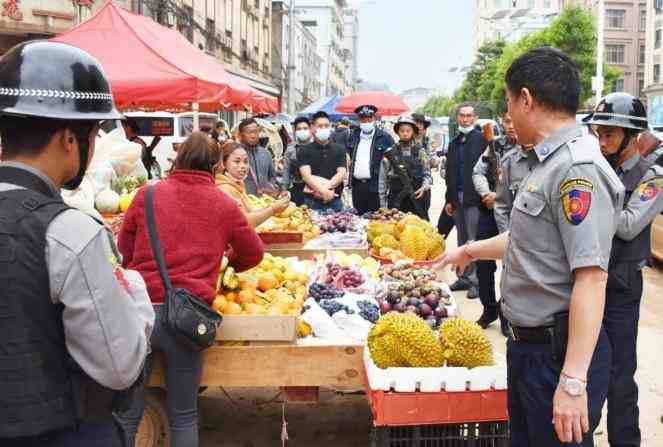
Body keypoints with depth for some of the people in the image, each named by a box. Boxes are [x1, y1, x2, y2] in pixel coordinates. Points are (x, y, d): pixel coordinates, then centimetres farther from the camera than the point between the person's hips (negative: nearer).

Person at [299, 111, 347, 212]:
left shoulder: (339, 150, 10)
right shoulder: (305, 150, 3)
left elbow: (341, 173, -1)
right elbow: (306, 175, -8)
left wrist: (326, 186, -18)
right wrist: (323, 191, -21)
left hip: (334, 200, 2)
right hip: (312, 201, -2)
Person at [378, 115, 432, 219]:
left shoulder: (420, 152, 8)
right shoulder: (390, 153, 6)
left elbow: (427, 174, 10)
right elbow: (383, 180, 8)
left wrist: (424, 187, -12)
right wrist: (383, 206, 5)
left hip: (416, 198, 0)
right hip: (396, 201, 0)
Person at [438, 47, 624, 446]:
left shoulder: (577, 169, -21)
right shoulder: (551, 163, 10)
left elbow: (591, 277, -27)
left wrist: (574, 381, -28)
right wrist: (472, 250, 37)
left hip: (561, 353, -10)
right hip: (528, 344, 10)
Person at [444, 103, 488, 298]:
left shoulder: (482, 139, -5)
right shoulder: (454, 143, 17)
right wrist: (449, 199, 15)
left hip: (474, 197, -7)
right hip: (457, 197, 7)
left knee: (474, 240, -5)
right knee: (462, 240, 12)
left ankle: (476, 280, 1)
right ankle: (464, 277, 20)